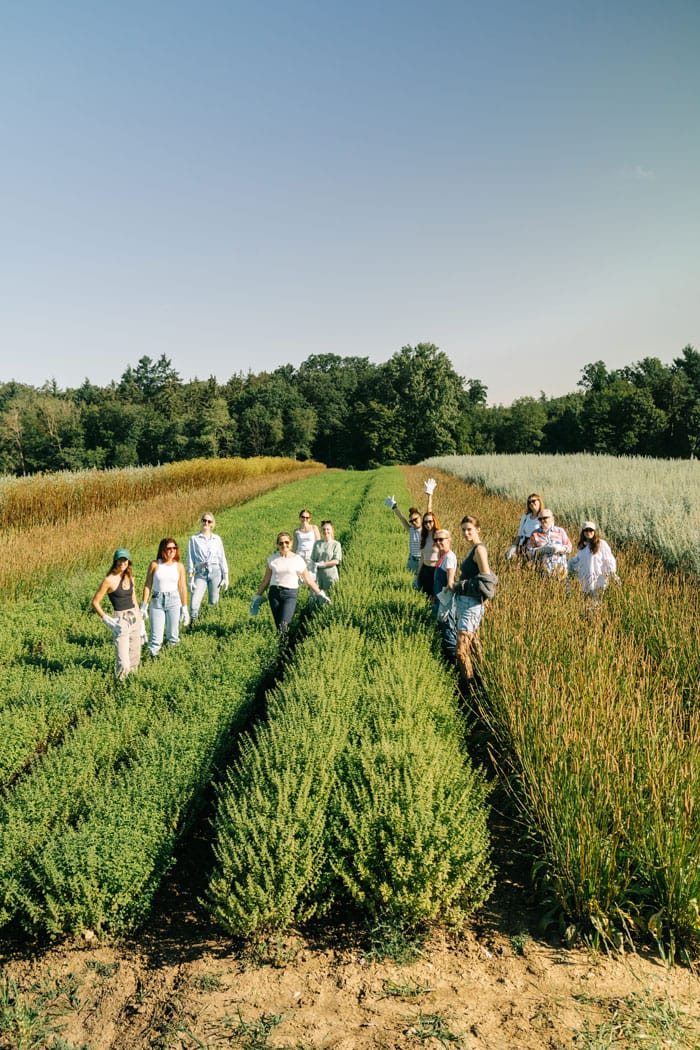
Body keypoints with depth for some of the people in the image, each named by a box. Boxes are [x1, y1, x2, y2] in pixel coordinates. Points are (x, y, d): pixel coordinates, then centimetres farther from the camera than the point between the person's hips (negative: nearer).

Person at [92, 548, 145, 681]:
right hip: (121, 621, -6)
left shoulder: (129, 578, 8)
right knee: (123, 664, -10)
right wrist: (108, 621, -14)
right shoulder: (109, 580, -10)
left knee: (135, 661, 11)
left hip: (135, 618, 6)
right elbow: (95, 602, -7)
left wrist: (141, 622, 17)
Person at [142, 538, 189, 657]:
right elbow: (147, 585, 1)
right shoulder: (155, 565, -3)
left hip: (174, 601, 1)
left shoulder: (179, 566, 1)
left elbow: (183, 588, 6)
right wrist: (144, 606, -2)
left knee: (173, 636, 7)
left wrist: (185, 608, 6)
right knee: (156, 636, -3)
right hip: (157, 602, -1)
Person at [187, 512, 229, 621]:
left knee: (213, 602, 3)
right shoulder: (194, 539, 3)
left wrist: (226, 577, 8)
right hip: (200, 573, -1)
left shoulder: (217, 539, 8)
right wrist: (191, 578, -3)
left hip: (215, 572, 1)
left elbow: (222, 558, 12)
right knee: (194, 603, -11)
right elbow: (190, 559, 3)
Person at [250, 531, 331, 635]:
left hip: (290, 595, -3)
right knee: (278, 625, 4)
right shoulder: (272, 559, 6)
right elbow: (266, 580, 13)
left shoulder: (298, 560, -1)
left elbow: (308, 580, 6)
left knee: (283, 626, -17)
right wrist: (257, 597, 14)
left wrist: (320, 594, 4)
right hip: (274, 593, 3)